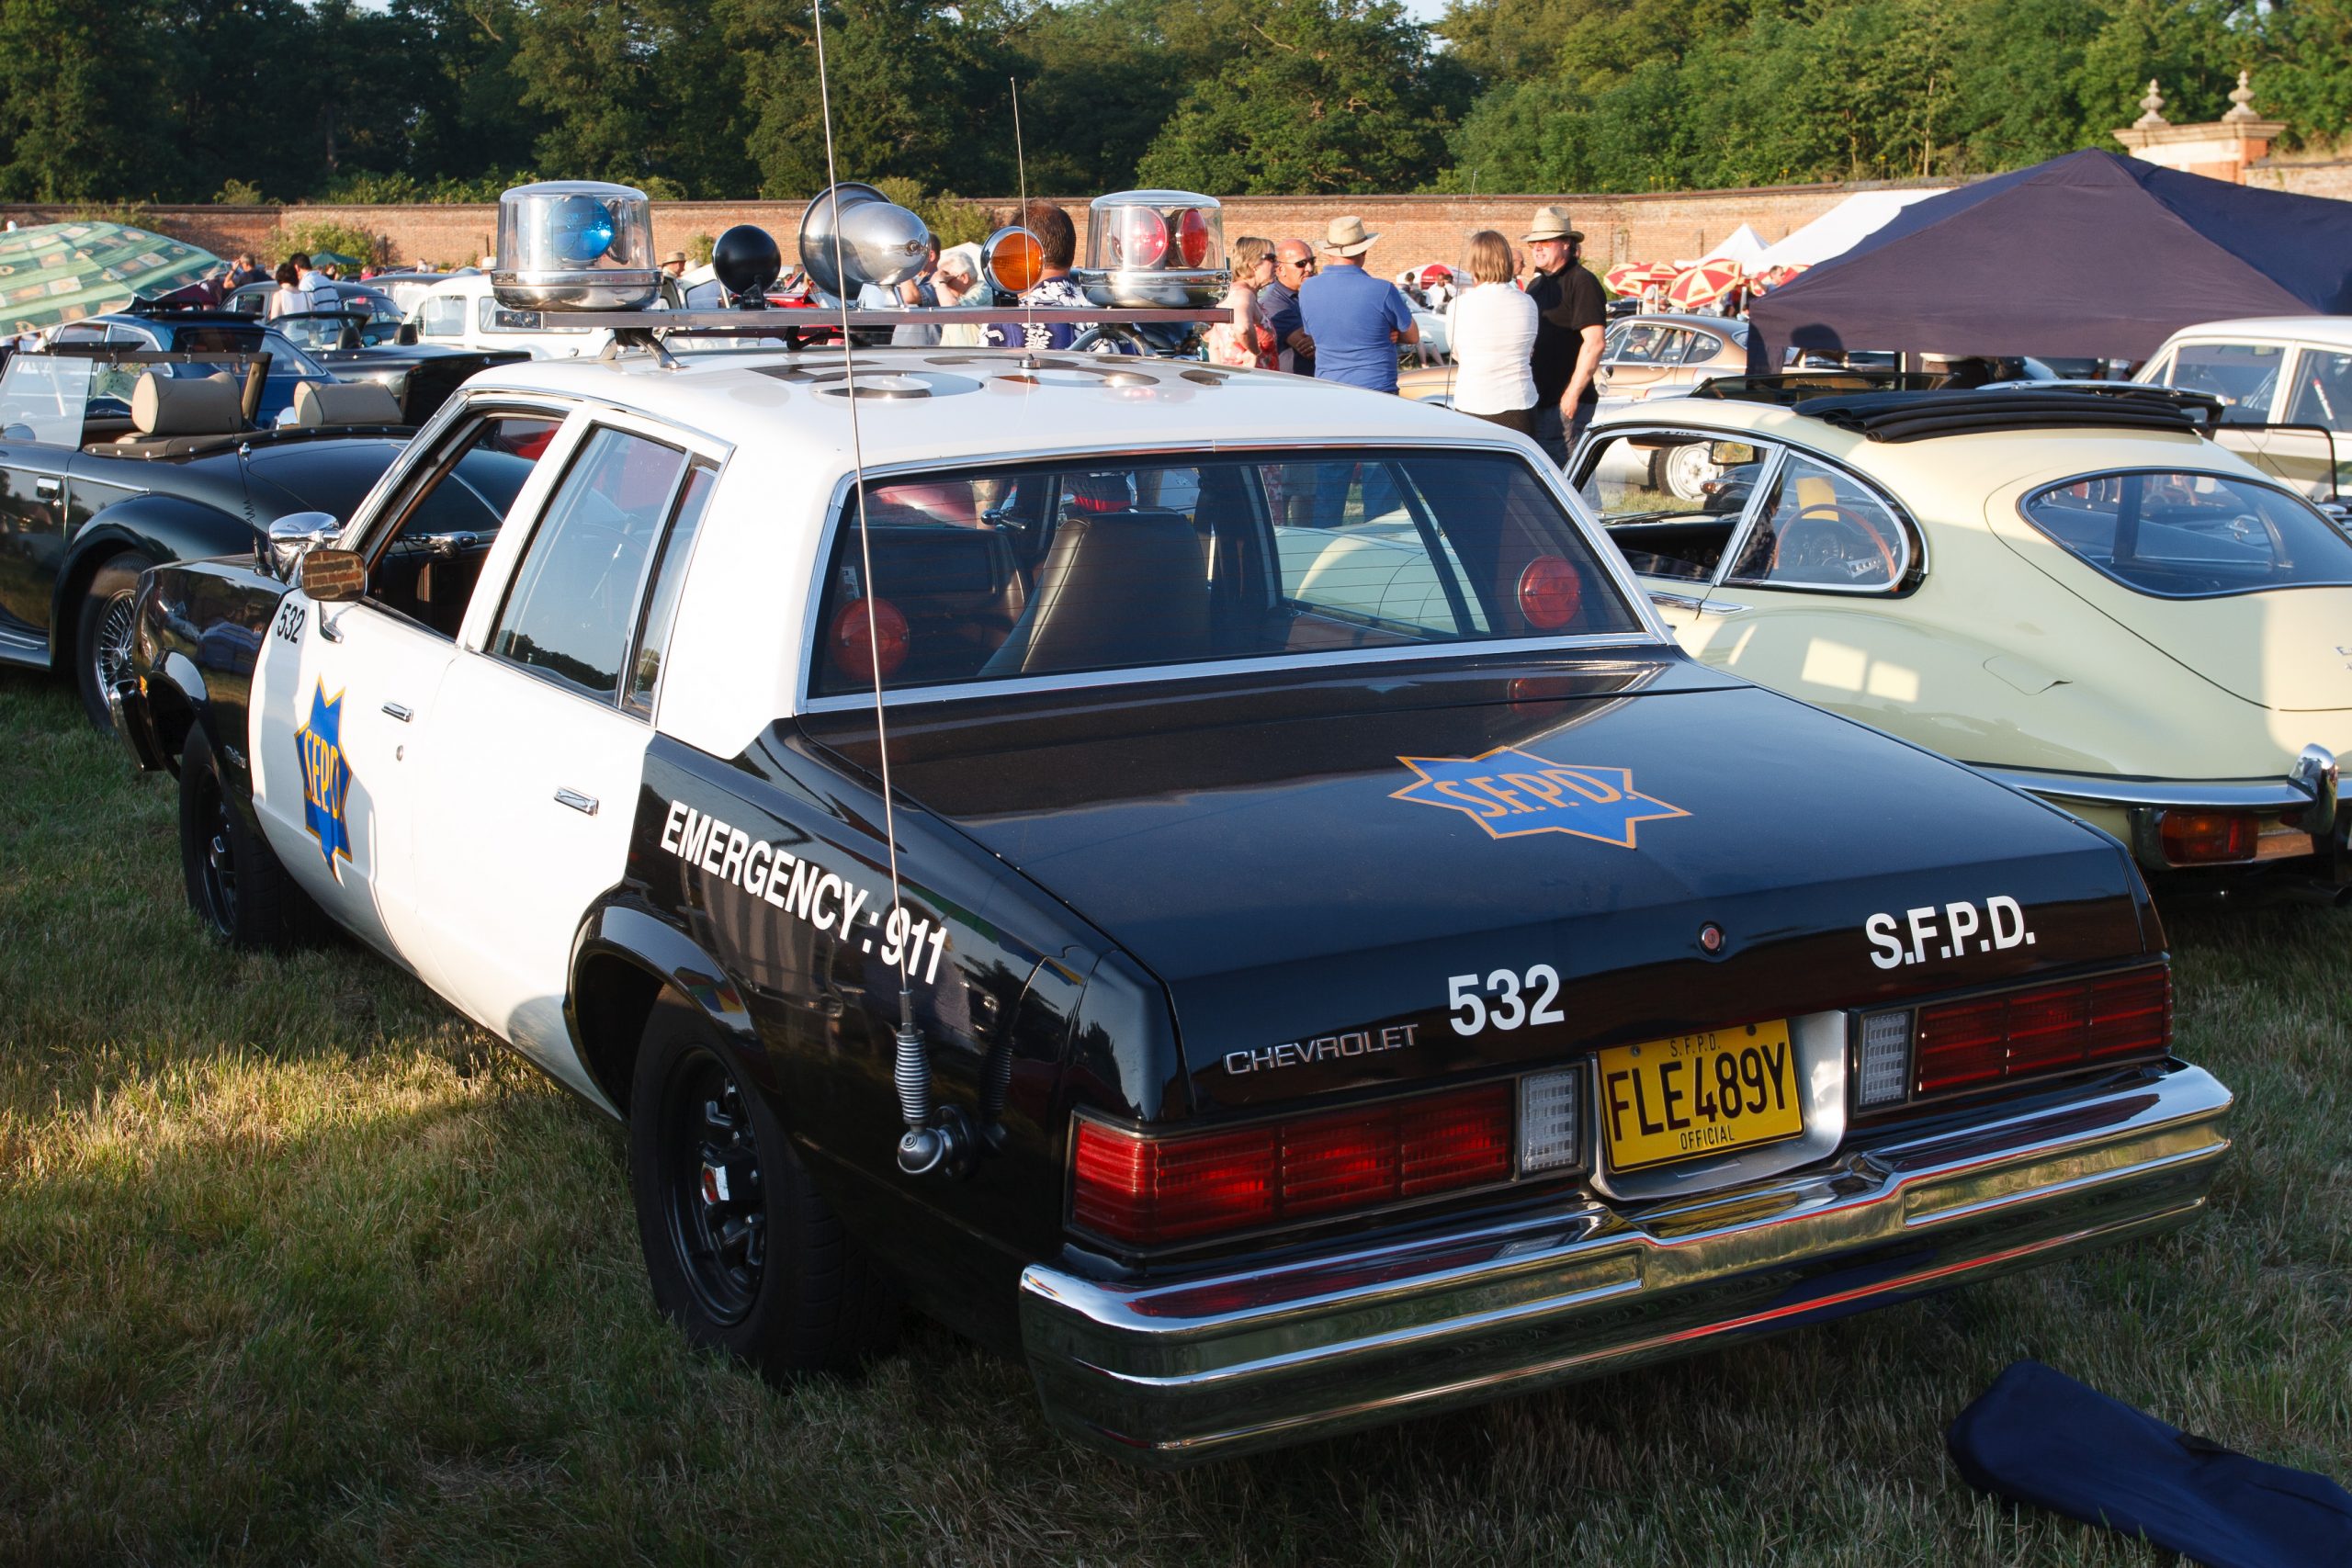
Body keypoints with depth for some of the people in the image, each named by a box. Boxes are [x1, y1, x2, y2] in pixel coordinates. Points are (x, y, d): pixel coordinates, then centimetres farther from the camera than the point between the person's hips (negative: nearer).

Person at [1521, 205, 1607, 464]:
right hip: (1537, 402, 9)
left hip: (1565, 404, -9)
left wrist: (1573, 394, -20)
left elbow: (1594, 343, -18)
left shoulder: (1582, 283, -9)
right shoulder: (1536, 285, 19)